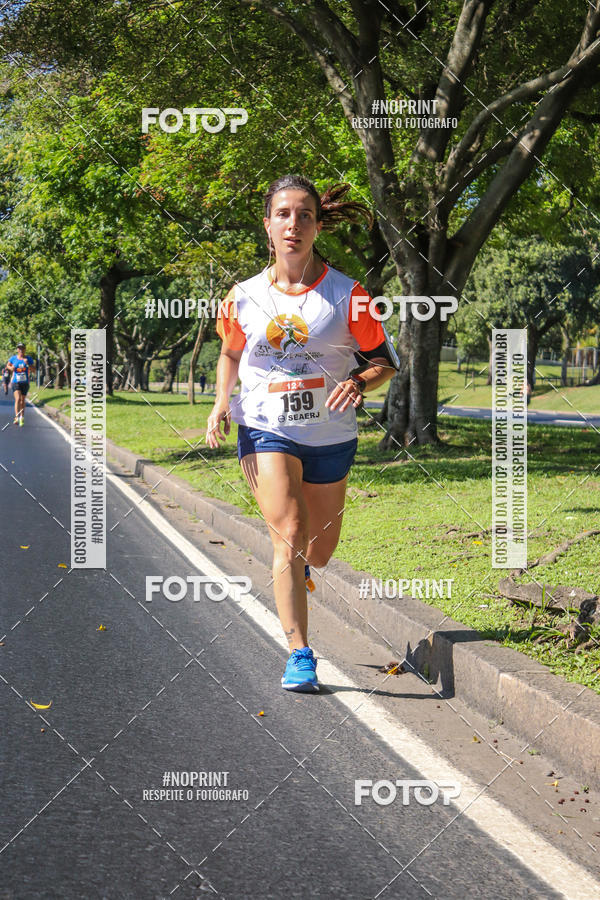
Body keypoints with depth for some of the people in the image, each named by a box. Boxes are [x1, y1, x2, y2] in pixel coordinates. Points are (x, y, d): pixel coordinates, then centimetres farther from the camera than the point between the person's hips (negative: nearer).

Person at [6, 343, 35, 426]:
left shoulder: (29, 359, 0)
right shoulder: (13, 358, 0)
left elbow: (34, 370, -2)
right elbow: (8, 365, 18)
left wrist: (27, 364, -18)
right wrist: (11, 368, -4)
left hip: (25, 382, 2)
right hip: (16, 382, -2)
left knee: (22, 400, 12)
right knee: (18, 399, -19)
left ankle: (22, 417, 28)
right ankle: (17, 418, -25)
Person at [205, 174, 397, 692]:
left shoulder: (347, 295, -7)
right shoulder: (245, 297, -1)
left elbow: (386, 362, 1)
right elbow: (230, 354, 17)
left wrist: (359, 383, -21)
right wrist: (221, 403, 0)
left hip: (330, 436, 1)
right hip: (265, 431, -1)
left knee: (319, 549, 15)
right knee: (289, 534, -19)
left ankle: (299, 569, 54)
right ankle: (300, 656, -15)